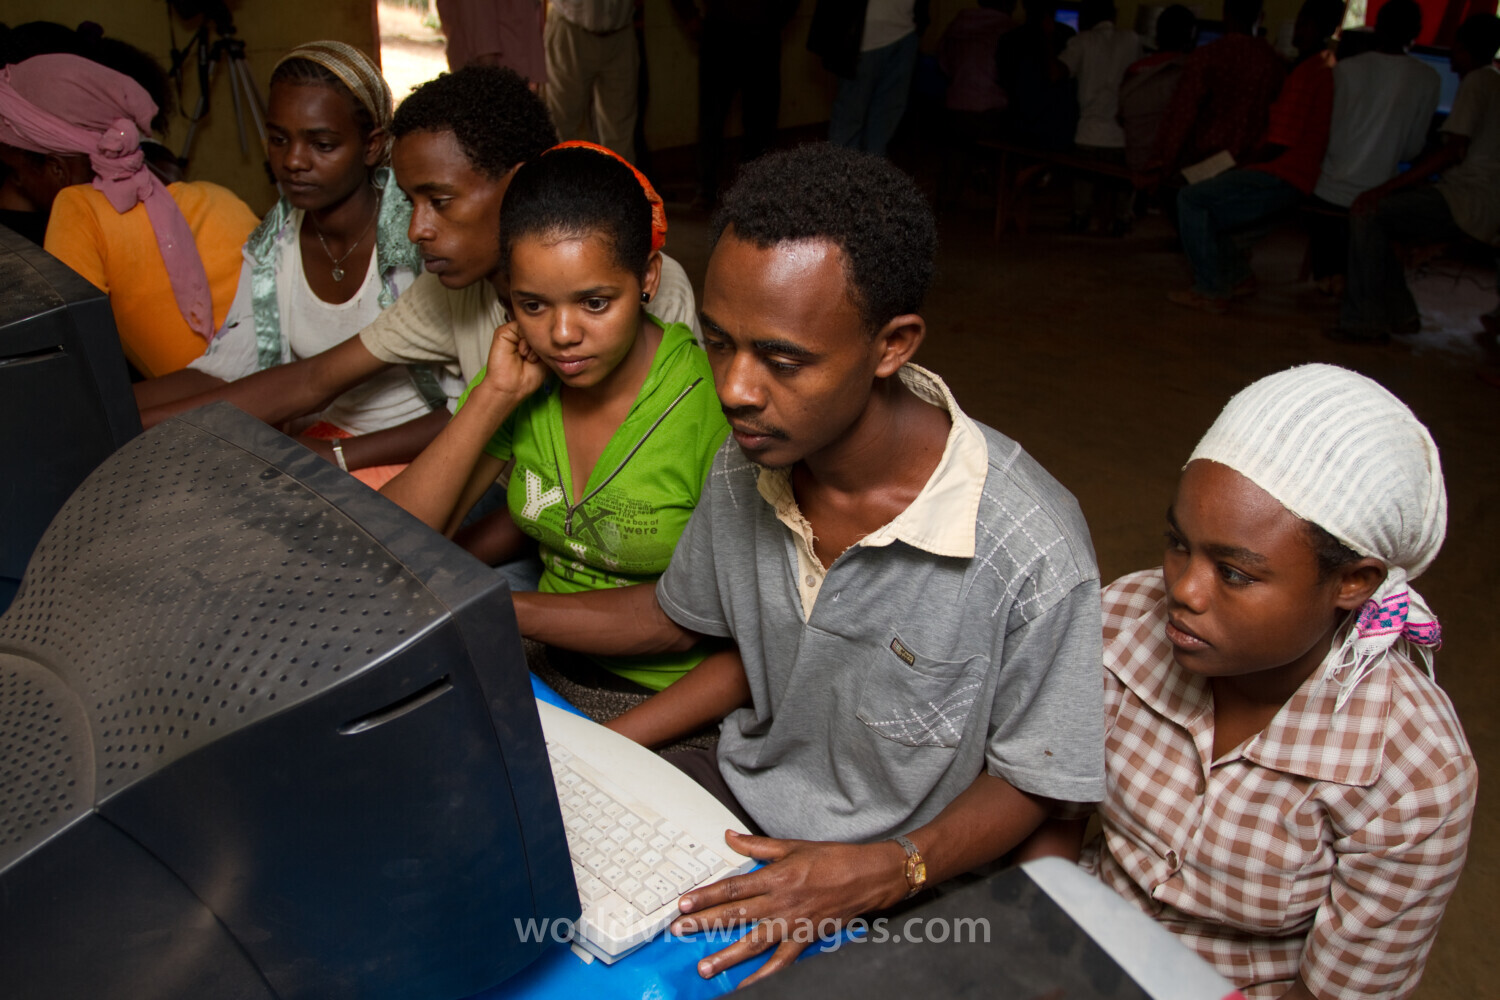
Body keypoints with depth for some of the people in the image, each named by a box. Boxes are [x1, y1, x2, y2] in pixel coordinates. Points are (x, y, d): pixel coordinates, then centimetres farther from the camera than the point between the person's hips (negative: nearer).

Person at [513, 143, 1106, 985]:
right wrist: (494, 610, 0)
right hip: (742, 792, 5)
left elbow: (1029, 782, -13)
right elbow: (680, 617, 9)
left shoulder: (1032, 556, -28)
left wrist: (885, 873, -28)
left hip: (893, 888, -4)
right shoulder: (745, 466, -10)